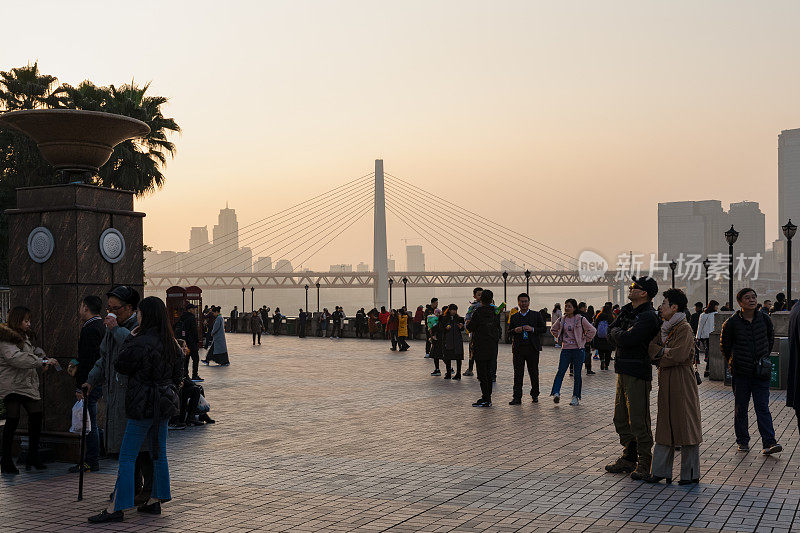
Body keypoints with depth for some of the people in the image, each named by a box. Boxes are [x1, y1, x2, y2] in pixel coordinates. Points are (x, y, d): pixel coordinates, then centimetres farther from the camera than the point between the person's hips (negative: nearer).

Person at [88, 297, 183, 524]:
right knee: (159, 452, 14)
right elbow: (178, 373, 13)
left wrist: (130, 338, -1)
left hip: (143, 406, -8)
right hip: (164, 404, 8)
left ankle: (116, 508, -1)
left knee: (127, 457, -3)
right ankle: (155, 501, 22)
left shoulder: (141, 343, -19)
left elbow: (121, 366, -8)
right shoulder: (170, 342, 6)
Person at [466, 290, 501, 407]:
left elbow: (470, 328, -10)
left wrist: (466, 324, 10)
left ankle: (485, 399, -4)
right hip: (492, 347, 6)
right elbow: (498, 327, 13)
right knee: (489, 373, 13)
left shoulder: (478, 312, -13)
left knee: (482, 373, -3)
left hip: (480, 348, -6)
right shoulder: (495, 311, 5)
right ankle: (488, 398, 17)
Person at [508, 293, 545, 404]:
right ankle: (517, 397, -2)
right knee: (518, 374, -2)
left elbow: (543, 329, 2)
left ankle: (535, 395, 23)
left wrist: (532, 329, -14)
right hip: (518, 348, 1)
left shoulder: (536, 315, 7)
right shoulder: (514, 317, 12)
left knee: (534, 373, 8)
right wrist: (515, 330, -11)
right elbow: (509, 331, 11)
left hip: (532, 349, -1)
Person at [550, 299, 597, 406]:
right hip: (565, 350, 3)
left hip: (578, 350, -3)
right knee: (560, 372, -10)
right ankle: (556, 393, -18)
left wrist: (585, 340, -2)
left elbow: (592, 330, -2)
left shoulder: (581, 319, -5)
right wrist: (559, 339, 13)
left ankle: (576, 397, 10)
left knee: (577, 374, 3)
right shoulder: (561, 320, 7)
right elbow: (553, 329, 24)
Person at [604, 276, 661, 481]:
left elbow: (626, 339, -23)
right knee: (621, 419, 15)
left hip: (638, 373, -9)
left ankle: (644, 463, 6)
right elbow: (611, 335, 10)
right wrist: (620, 335, -9)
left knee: (638, 420, -4)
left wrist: (617, 332, -4)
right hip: (623, 370, 9)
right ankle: (629, 458, 25)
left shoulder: (648, 317, -15)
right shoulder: (626, 311, 13)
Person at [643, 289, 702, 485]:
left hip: (681, 381, -8)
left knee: (685, 424, -1)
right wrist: (662, 351, -12)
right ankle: (660, 471, 15)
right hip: (666, 382, 8)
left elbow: (679, 355, -21)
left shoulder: (684, 328, -12)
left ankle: (690, 474, 7)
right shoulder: (665, 328, 15)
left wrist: (658, 359, -8)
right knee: (665, 424, 10)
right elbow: (650, 346, 8)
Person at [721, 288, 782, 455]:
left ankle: (769, 443, -7)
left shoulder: (764, 319, 3)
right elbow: (724, 346, 7)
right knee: (740, 409, 7)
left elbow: (770, 339, 20)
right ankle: (743, 441, 18)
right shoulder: (732, 323, -6)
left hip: (761, 373, 1)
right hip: (740, 373, -1)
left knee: (763, 408, -4)